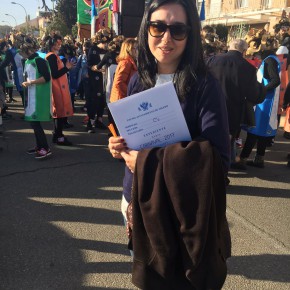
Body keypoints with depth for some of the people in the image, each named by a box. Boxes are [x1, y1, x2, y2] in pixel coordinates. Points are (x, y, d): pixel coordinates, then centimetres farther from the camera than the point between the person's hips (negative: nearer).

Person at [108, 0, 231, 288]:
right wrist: (119, 145, -11)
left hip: (182, 210, -5)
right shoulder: (138, 80, 0)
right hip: (135, 199, 5)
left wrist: (150, 160, -24)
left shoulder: (204, 86, -16)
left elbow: (218, 159, -21)